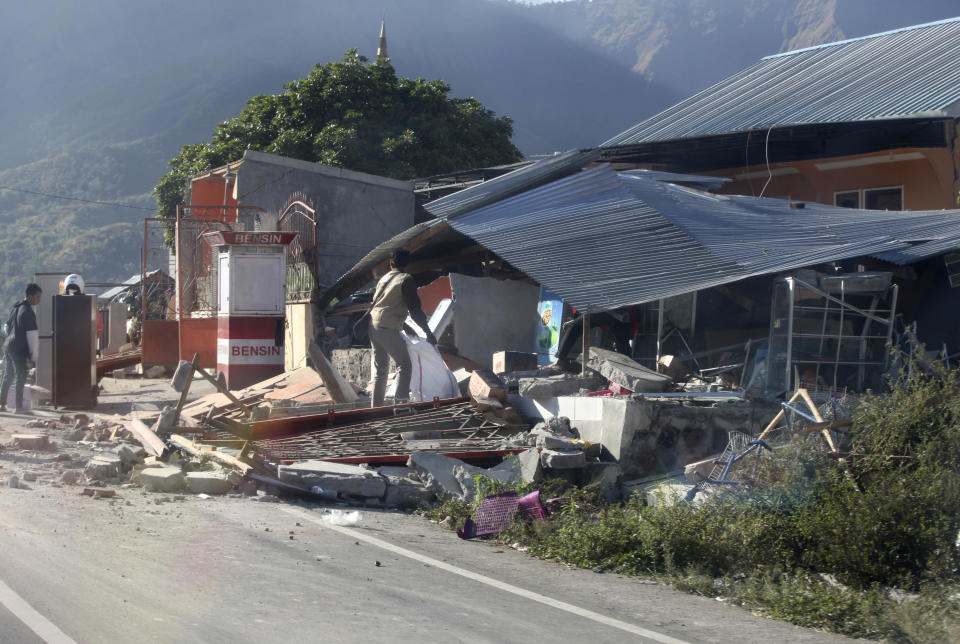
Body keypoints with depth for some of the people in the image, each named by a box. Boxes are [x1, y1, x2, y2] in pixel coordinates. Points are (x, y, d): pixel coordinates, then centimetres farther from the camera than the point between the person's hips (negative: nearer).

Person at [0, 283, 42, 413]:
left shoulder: (16, 308, 12)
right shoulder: (28, 312, -15)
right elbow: (32, 335, -17)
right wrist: (34, 355, -14)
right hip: (19, 349, -8)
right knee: (21, 377, -2)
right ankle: (19, 407, -1)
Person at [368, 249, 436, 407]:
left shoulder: (384, 278, 17)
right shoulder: (406, 279, -5)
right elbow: (415, 308, -9)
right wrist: (428, 332, -5)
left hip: (373, 327, 7)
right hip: (388, 328, -7)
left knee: (380, 368, 13)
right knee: (404, 364, -3)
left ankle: (376, 406, 13)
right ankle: (400, 403, -13)